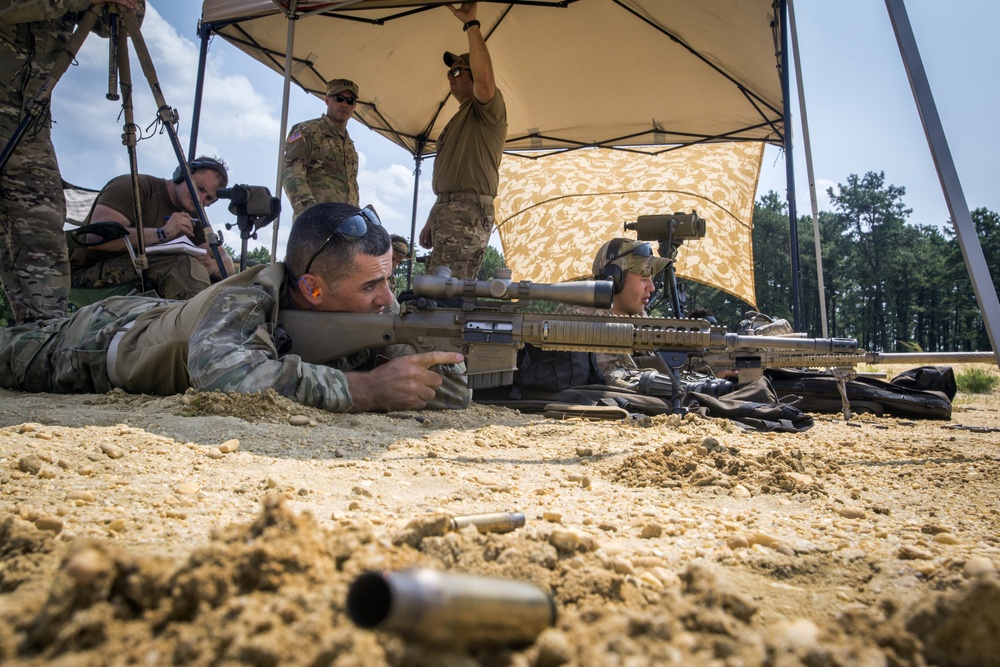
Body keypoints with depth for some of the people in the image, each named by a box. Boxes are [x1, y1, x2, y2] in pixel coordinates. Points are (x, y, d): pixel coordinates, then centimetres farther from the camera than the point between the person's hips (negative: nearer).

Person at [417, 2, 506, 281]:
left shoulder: (488, 109, 2)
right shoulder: (459, 119, 29)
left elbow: (484, 75, -23)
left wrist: (471, 24, -16)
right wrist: (431, 222, 22)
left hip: (468, 213, -10)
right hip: (446, 210, 10)